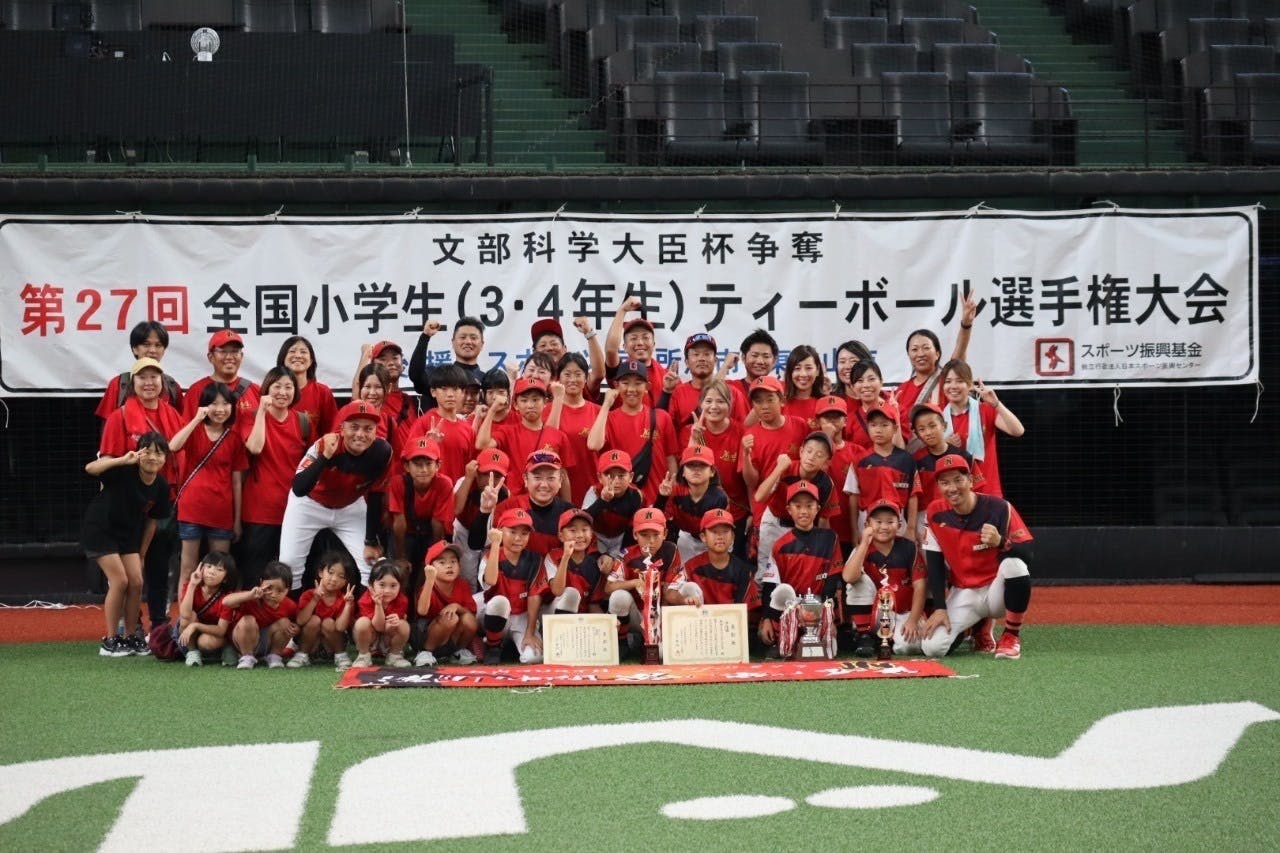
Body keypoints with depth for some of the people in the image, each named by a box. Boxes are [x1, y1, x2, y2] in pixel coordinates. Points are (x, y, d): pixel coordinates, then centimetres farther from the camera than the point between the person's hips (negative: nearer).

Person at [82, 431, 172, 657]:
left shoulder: (161, 486, -8)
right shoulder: (124, 471, -24)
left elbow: (151, 520, 4)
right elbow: (90, 468, -40)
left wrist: (141, 555, 8)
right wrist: (123, 460, -50)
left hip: (128, 534, 6)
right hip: (100, 530, -6)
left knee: (136, 583, -1)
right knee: (120, 581, -12)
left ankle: (131, 637, 15)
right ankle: (109, 641, -1)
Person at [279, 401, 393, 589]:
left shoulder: (382, 451, -24)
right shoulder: (324, 445, -32)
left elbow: (374, 497, -10)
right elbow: (299, 490, -42)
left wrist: (371, 542, -6)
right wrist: (325, 457, -50)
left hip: (351, 508, 2)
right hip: (309, 504, -2)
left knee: (371, 564, -6)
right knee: (289, 564, -10)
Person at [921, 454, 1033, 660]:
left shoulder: (999, 508, -15)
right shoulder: (935, 513, -6)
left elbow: (1027, 553, -18)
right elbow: (935, 565, -2)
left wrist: (1000, 542, -39)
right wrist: (940, 608, -9)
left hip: (997, 589, -3)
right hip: (964, 594, 3)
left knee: (1014, 564, -37)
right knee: (932, 647, -19)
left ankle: (1012, 636, -14)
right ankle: (978, 624, 17)